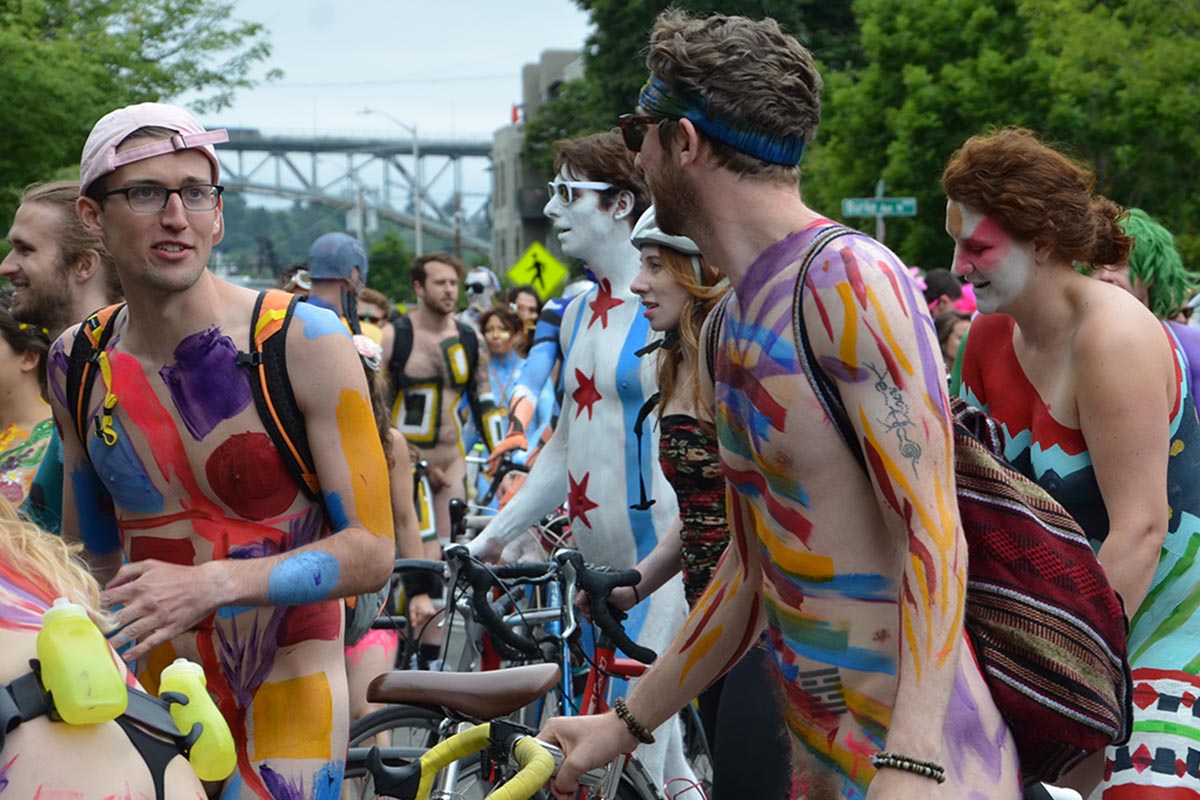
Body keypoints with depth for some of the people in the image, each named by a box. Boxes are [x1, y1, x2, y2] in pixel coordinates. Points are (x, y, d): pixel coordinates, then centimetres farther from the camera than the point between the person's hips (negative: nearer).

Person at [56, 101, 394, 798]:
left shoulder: (304, 342, -13)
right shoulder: (78, 362, 0)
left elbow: (371, 552, -15)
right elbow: (90, 557, 13)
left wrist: (214, 585, -27)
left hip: (285, 694, -3)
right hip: (155, 702, 3)